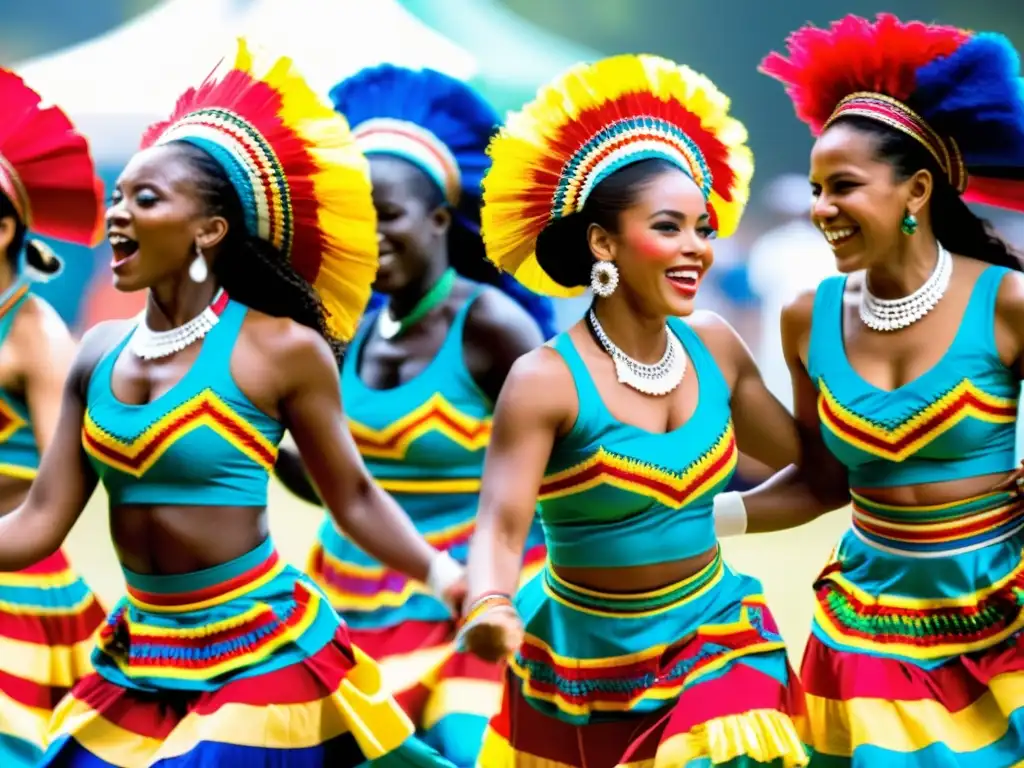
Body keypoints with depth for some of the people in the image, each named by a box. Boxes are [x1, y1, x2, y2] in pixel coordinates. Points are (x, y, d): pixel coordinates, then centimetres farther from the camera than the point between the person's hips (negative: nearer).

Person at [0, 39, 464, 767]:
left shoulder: (280, 350, -11)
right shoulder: (100, 353, 3)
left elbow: (355, 497, -4)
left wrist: (443, 573, -17)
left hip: (263, 659, -5)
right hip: (137, 667, 6)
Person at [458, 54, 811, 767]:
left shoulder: (713, 346, -1)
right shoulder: (547, 381, -18)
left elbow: (807, 456, 11)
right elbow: (502, 522, -27)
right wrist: (488, 607, -47)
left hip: (715, 633, 3)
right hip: (590, 665, -3)